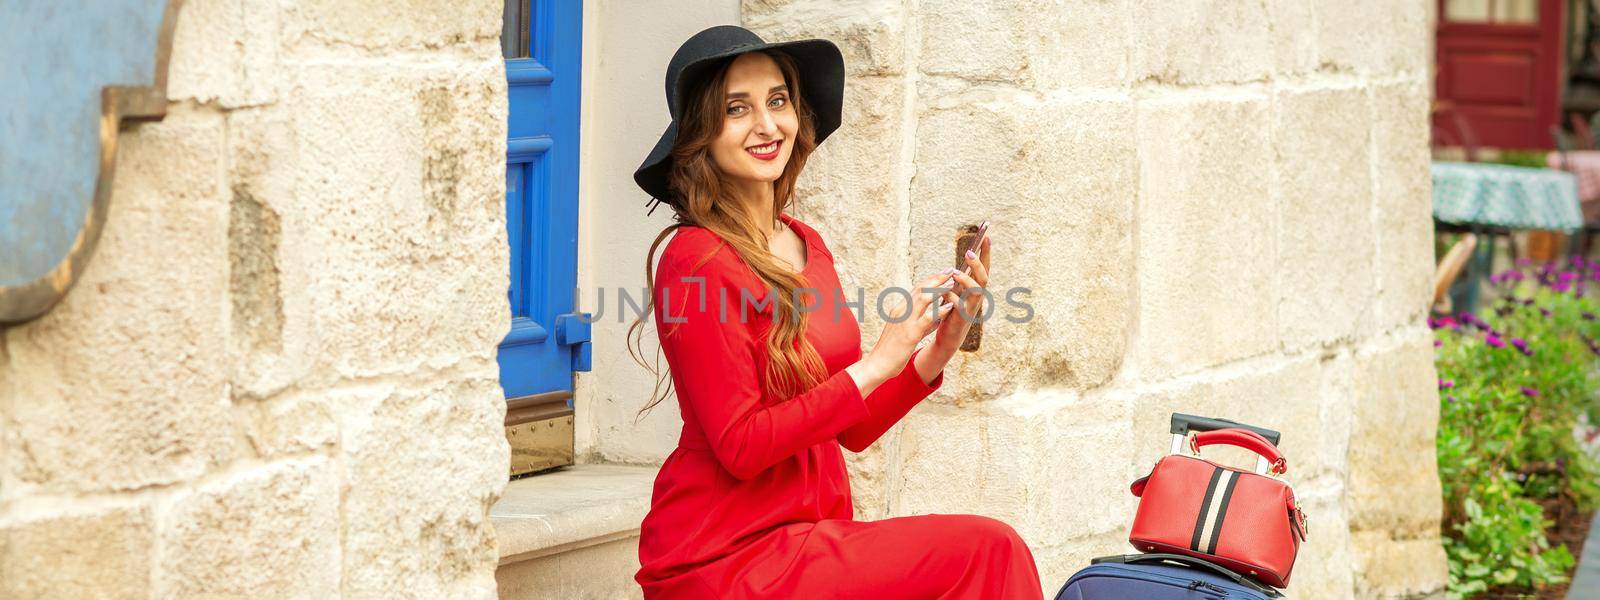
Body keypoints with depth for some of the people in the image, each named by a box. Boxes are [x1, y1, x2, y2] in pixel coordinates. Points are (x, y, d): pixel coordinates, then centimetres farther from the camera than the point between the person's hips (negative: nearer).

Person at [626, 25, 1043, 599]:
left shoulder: (806, 245, 10)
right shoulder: (698, 261, -12)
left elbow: (854, 428, 12)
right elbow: (741, 447, -16)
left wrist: (936, 351, -3)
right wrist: (877, 363, -17)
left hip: (808, 538, 7)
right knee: (989, 551, -17)